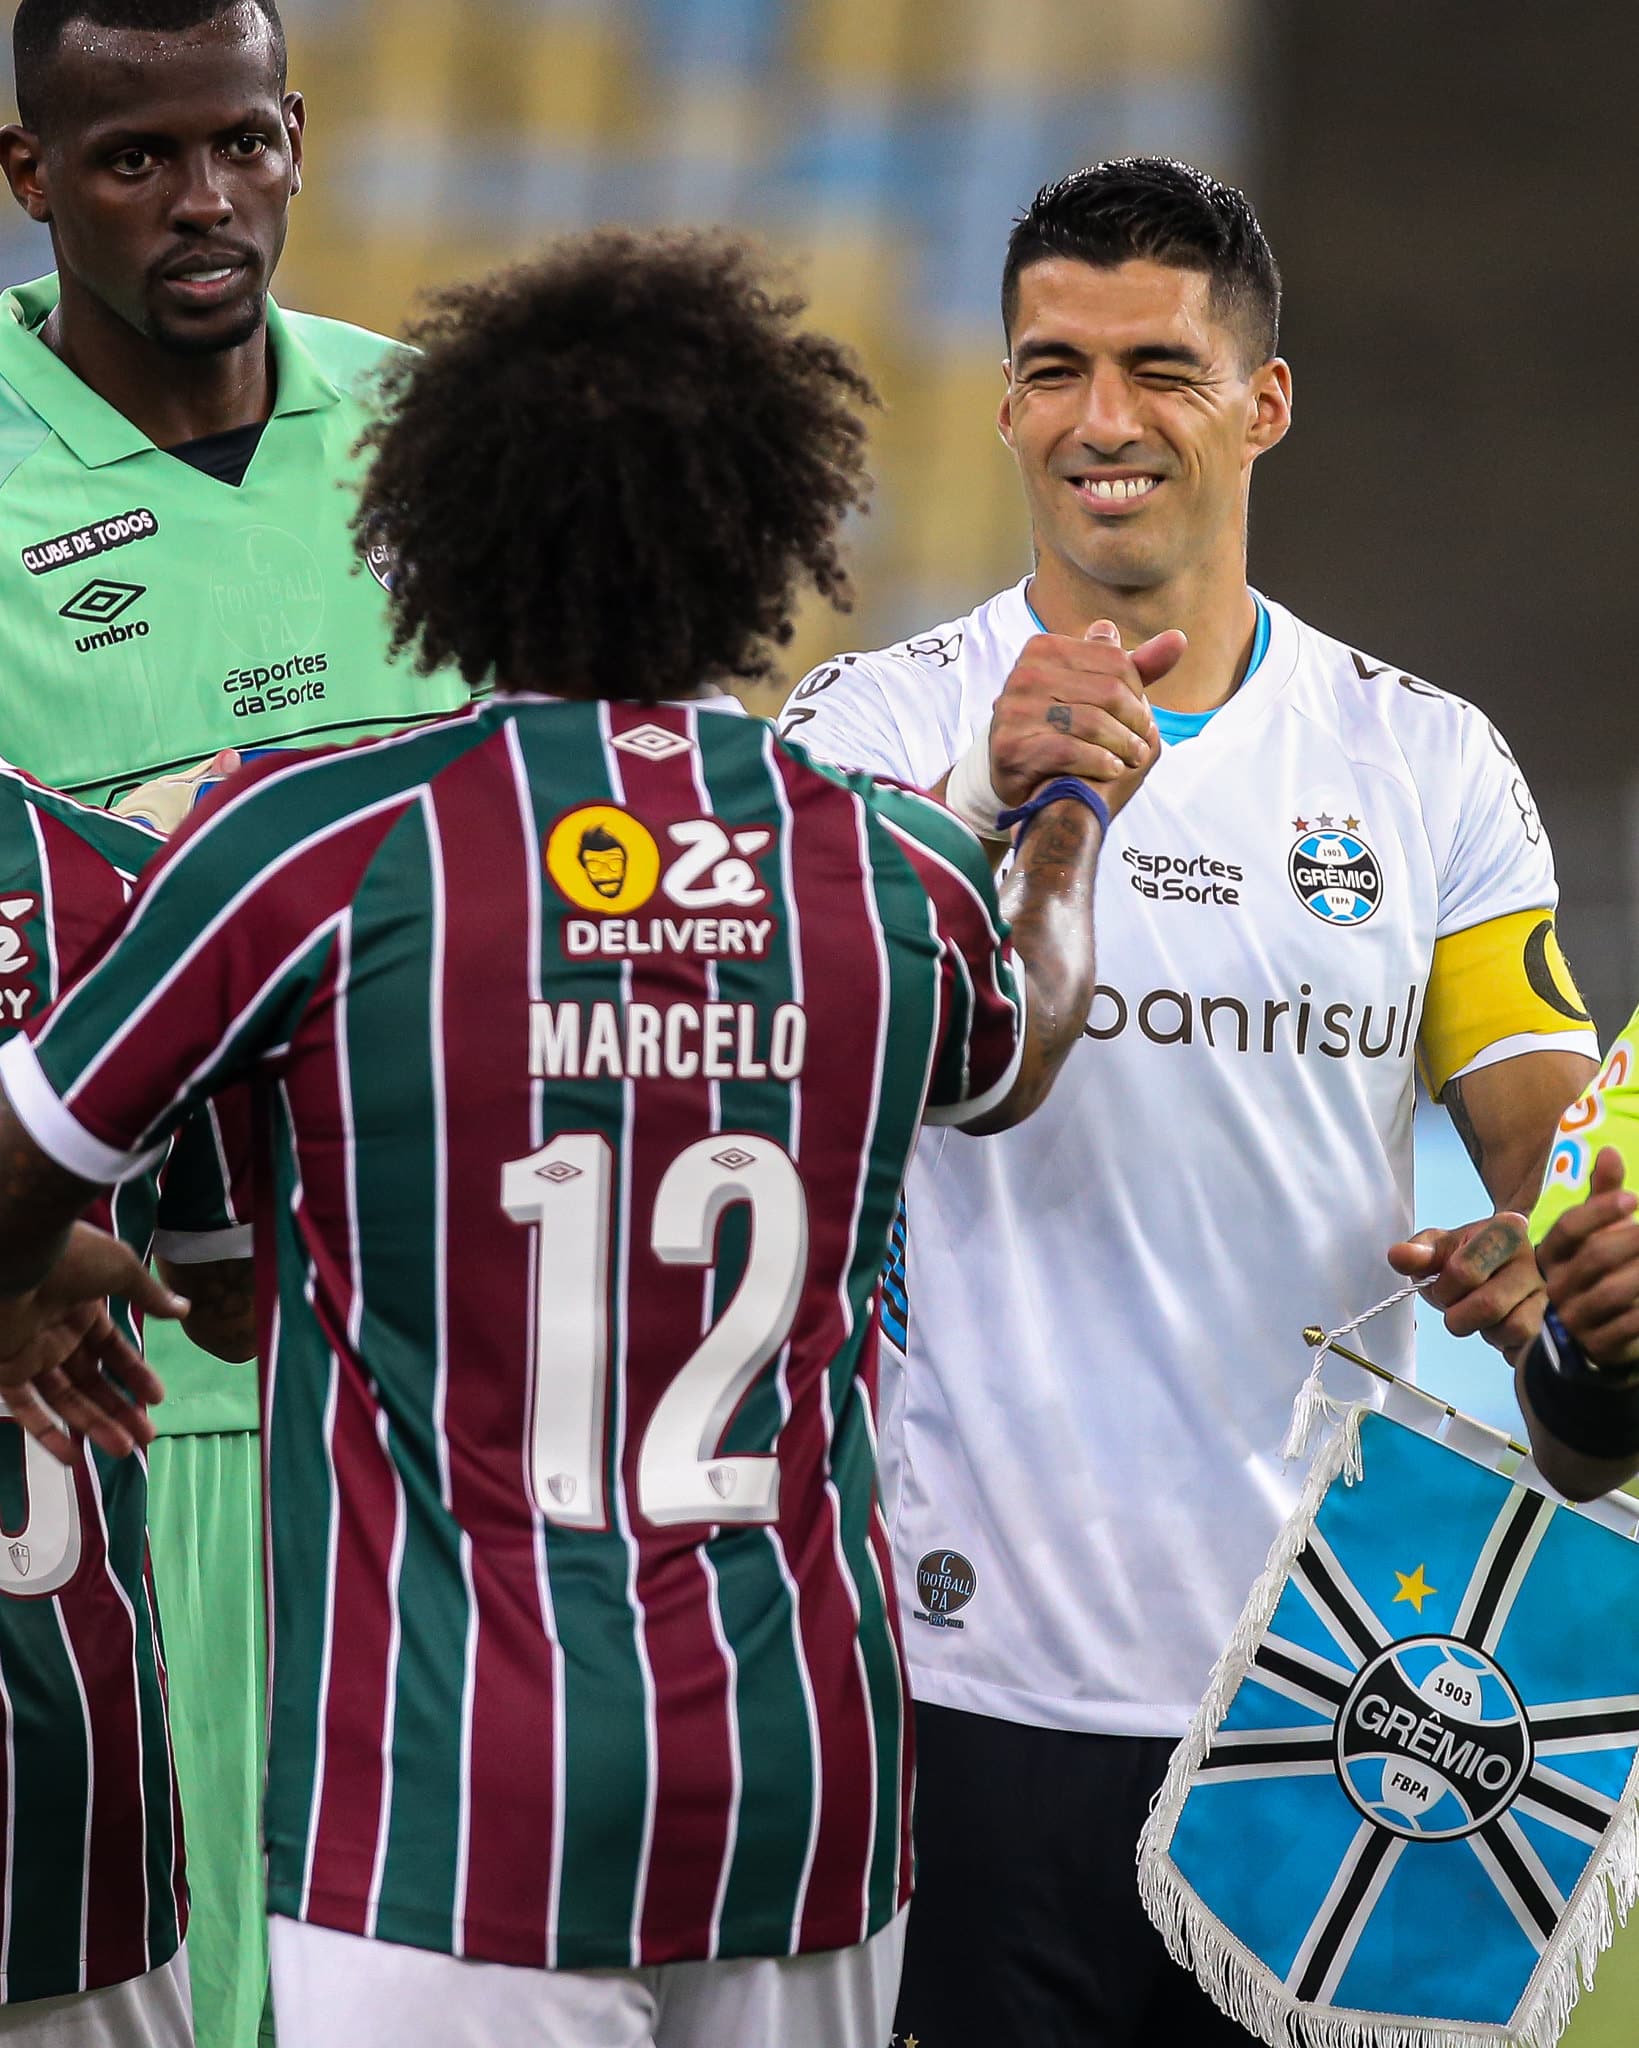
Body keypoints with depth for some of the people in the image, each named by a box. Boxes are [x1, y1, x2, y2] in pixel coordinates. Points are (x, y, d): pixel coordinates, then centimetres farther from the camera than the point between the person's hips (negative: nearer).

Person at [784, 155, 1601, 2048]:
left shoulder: (1428, 766, 9)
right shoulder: (881, 730, 1)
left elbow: (1546, 1126, 7)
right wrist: (992, 801, -31)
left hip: (1330, 1665, 3)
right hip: (982, 1661, -3)